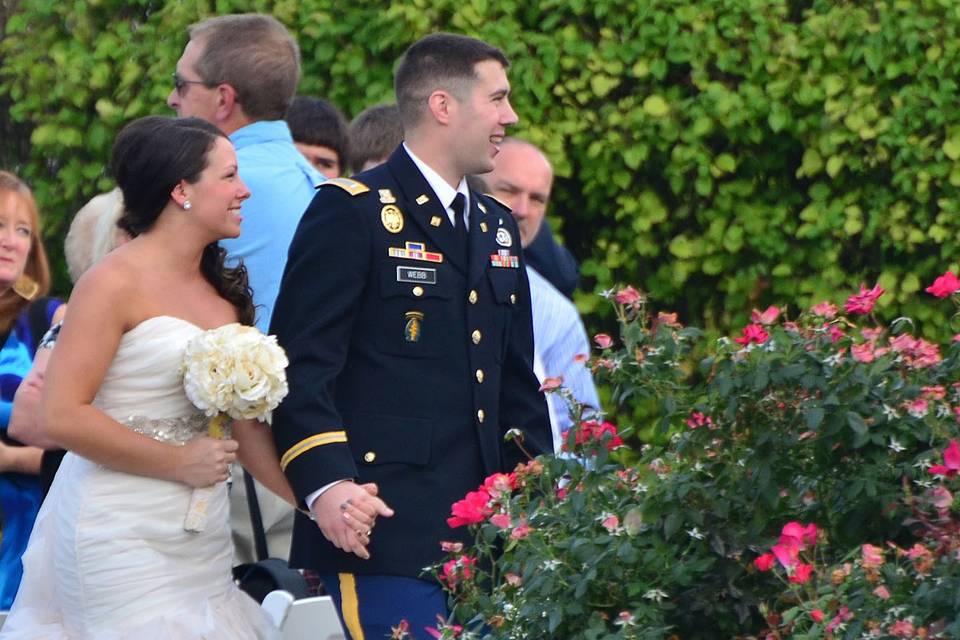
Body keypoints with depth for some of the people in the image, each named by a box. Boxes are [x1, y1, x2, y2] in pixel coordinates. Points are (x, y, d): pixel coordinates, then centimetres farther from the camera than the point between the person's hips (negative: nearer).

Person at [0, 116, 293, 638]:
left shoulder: (224, 291, 13)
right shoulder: (116, 283, -9)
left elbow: (244, 425, 13)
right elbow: (63, 417, -15)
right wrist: (179, 463, -12)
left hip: (201, 543, 7)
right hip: (123, 533, -7)